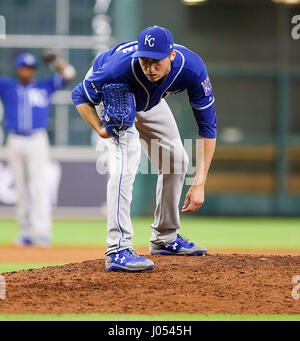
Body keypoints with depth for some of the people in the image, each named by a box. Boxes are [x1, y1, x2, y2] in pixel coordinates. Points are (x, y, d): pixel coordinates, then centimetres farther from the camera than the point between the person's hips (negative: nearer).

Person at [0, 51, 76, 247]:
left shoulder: (45, 86, 11)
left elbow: (68, 74, 7)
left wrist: (56, 60, -5)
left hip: (37, 142, -2)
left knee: (39, 186, -12)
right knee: (21, 189, 2)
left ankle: (42, 231, -18)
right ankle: (26, 232, 6)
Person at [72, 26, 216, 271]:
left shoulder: (191, 68, -36)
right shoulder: (122, 66, -43)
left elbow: (208, 126, -30)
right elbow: (80, 96, -26)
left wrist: (199, 183, -35)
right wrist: (100, 129, -45)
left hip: (149, 101, 5)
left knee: (177, 160, 6)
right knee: (127, 159, -25)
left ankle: (165, 238, 25)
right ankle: (118, 249, -28)